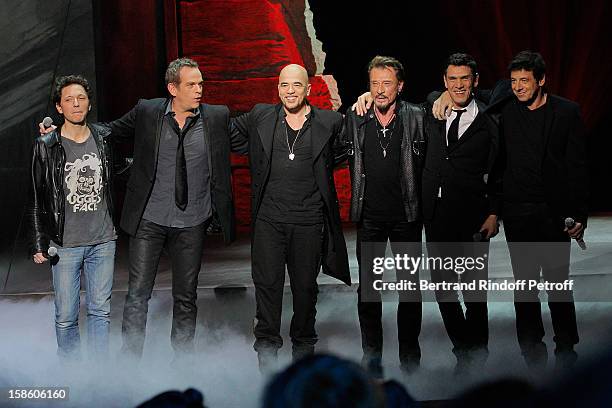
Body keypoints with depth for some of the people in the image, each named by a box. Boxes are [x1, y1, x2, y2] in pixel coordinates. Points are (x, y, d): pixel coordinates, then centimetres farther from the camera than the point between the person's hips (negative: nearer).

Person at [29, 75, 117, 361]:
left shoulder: (103, 139, 6)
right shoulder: (46, 147, -3)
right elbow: (36, 200, 0)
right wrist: (39, 243, -4)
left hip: (103, 241, 3)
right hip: (66, 244, -2)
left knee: (100, 311, 8)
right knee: (66, 316, 1)